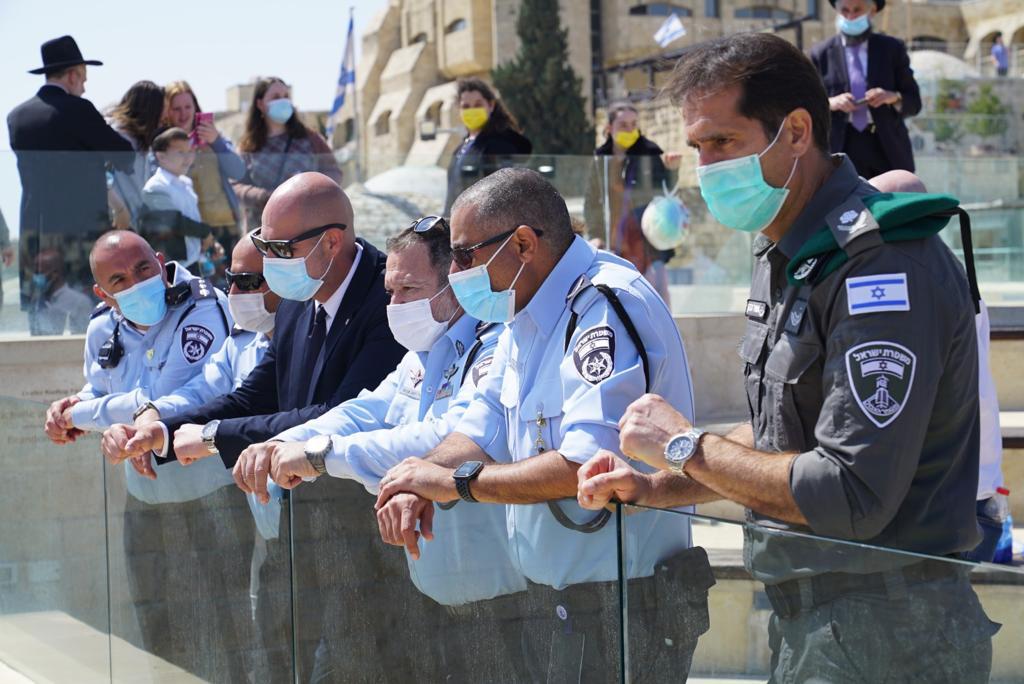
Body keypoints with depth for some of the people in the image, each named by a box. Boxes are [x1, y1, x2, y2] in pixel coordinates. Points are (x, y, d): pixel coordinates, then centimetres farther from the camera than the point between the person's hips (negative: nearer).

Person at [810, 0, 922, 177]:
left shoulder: (892, 48, 8)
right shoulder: (821, 53, 6)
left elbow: (914, 103, 8)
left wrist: (894, 97, -13)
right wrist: (830, 103, -15)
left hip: (888, 148, 1)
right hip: (843, 149, -1)